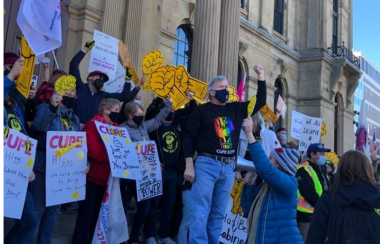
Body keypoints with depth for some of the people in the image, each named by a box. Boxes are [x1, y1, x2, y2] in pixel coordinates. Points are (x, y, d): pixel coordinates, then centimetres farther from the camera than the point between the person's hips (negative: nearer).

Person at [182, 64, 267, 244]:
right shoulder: (201, 110, 1)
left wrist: (260, 76, 10)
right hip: (206, 165, -4)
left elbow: (260, 102, 16)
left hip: (228, 167, 5)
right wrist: (189, 166, -10)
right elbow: (189, 138, -3)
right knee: (200, 212, -6)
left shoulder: (236, 109, 13)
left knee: (218, 214, 11)